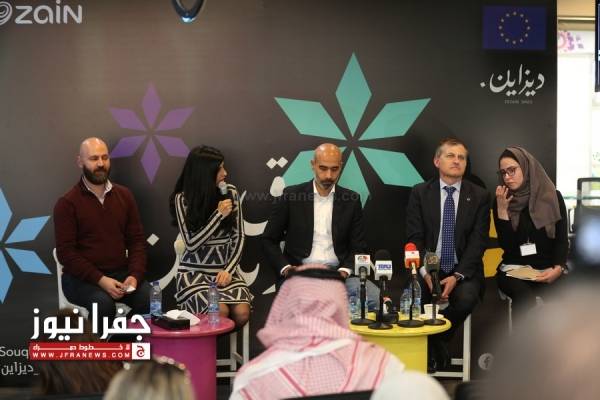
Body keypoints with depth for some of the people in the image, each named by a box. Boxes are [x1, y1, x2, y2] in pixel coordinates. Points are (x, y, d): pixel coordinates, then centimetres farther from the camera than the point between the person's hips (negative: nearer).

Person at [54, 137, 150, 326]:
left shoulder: (124, 195, 10)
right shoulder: (67, 203, -3)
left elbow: (137, 240, 10)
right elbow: (65, 252, -9)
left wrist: (135, 275, -9)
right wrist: (100, 280, -19)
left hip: (121, 273, 4)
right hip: (81, 277, -4)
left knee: (150, 297, -25)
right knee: (104, 303, -35)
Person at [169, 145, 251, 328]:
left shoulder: (230, 193, 2)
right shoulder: (183, 199, -7)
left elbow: (238, 237, 4)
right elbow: (192, 244, -11)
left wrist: (229, 269, -10)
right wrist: (219, 215, -16)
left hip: (225, 269, 3)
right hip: (195, 271, -3)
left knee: (241, 313, -24)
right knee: (220, 312, -29)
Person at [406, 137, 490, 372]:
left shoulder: (479, 196, 5)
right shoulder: (420, 193, 6)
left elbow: (478, 242, -3)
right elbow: (414, 238, -1)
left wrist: (457, 276, -17)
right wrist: (427, 273, -17)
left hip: (463, 272, 0)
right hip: (428, 269, 0)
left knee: (466, 297, -33)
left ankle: (436, 343, -4)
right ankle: (436, 352, -4)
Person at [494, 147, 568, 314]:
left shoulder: (552, 196, 2)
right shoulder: (502, 201, 3)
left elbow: (562, 239, 1)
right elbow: (506, 245, -4)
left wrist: (558, 268, -17)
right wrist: (502, 209, -13)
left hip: (547, 268, 0)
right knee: (524, 296, -35)